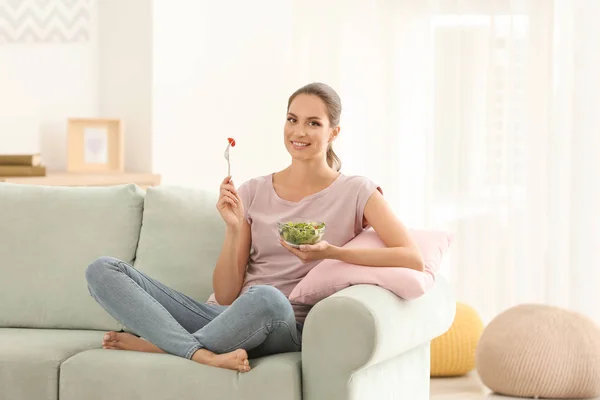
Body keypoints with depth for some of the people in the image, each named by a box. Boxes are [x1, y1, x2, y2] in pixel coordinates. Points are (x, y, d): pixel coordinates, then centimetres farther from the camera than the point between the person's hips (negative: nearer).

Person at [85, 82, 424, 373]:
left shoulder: (357, 193, 3)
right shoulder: (253, 192, 12)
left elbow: (414, 259, -11)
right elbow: (226, 295, 8)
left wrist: (332, 253, -19)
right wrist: (235, 229, -8)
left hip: (287, 327, -4)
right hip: (227, 315, 4)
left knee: (267, 298, -43)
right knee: (102, 270, -12)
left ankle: (158, 343, -17)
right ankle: (204, 354, -32)